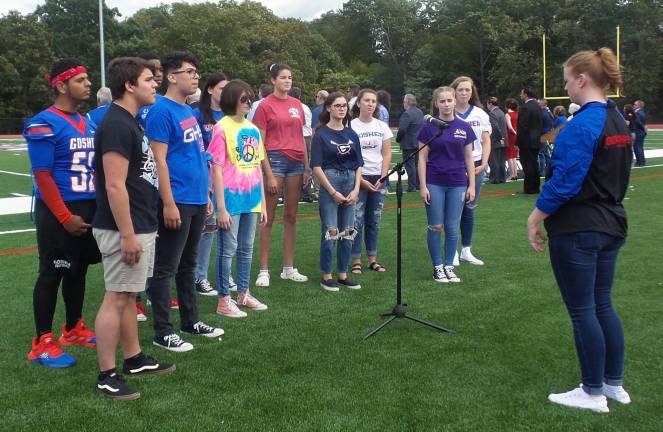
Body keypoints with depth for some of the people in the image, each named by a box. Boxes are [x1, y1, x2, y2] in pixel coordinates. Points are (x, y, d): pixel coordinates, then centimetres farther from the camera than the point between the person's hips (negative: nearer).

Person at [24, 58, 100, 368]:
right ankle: (42, 344, 9)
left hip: (88, 210, 7)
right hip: (58, 213, -7)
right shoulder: (44, 124, -13)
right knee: (51, 274, 0)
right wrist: (66, 218, -18)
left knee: (78, 271, 16)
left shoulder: (88, 123, 10)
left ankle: (74, 329, 31)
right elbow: (42, 176, -16)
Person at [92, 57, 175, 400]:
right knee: (116, 298, -4)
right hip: (125, 229, -10)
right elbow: (114, 185, -23)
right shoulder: (116, 125, -18)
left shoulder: (130, 122, 13)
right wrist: (127, 235, -23)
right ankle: (106, 375, 4)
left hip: (141, 226, 10)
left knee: (128, 296, 16)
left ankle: (134, 359, 27)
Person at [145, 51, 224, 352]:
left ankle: (191, 321, 29)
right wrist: (169, 204, -19)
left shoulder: (189, 111, 14)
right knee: (165, 268, 1)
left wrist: (205, 195, 19)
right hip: (177, 202, -9)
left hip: (197, 201, 9)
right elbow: (160, 160, -16)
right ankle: (163, 332, 9)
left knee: (188, 265, 18)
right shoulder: (162, 111, -12)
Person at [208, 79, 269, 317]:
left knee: (246, 249, 14)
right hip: (231, 199, -6)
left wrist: (263, 203, 13)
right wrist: (221, 208, -14)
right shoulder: (222, 128, -9)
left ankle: (243, 294, 27)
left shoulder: (253, 129, 9)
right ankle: (224, 300, 11)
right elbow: (217, 169, -11)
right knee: (228, 249, 2)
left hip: (251, 199, 6)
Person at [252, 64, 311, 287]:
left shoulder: (297, 104, 12)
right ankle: (264, 270, 6)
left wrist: (306, 167, 11)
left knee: (291, 216, 10)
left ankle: (289, 268, 18)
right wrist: (269, 175, -12)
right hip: (275, 159, -6)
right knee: (269, 218, 0)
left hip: (296, 161, 6)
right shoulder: (265, 106, -4)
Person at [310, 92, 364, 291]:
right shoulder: (321, 134, -3)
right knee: (330, 232, -4)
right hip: (329, 183, -5)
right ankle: (326, 276, 7)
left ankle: (343, 274, 19)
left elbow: (358, 165, 11)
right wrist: (333, 192, -11)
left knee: (348, 232, 8)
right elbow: (317, 167, -8)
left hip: (350, 182, 5)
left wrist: (356, 190, -2)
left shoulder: (352, 135, 10)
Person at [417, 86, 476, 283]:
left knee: (452, 228, 6)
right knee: (435, 227, 2)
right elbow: (422, 158, -1)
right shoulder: (429, 127, -2)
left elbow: (469, 158, 7)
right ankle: (438, 267, 14)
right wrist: (423, 186, -6)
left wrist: (471, 185, 3)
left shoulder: (464, 127, 4)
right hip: (434, 183, -2)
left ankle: (449, 266, 18)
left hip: (457, 184, 2)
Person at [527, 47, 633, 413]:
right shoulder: (618, 120, 10)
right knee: (602, 304, 17)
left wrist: (535, 218, -13)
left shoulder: (583, 124, -19)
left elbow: (565, 182, -22)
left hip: (577, 230, -9)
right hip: (610, 225, 9)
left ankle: (593, 393, 13)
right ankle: (615, 384, 27)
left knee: (582, 310, 2)